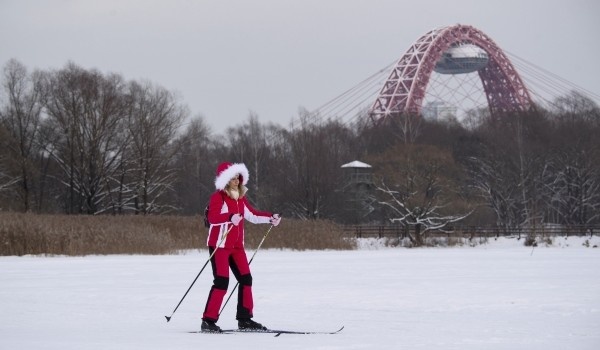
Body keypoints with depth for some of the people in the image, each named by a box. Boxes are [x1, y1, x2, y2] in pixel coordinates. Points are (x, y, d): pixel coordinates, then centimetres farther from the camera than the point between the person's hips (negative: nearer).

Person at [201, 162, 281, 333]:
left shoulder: (240, 199, 13)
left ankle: (244, 318, 14)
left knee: (246, 279, 6)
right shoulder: (218, 197, -12)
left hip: (236, 246, 8)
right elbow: (212, 218, -27)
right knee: (221, 282, -13)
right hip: (219, 245, -8)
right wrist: (230, 217, -43)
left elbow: (252, 215, 23)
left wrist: (271, 218, 12)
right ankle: (208, 320, -9)